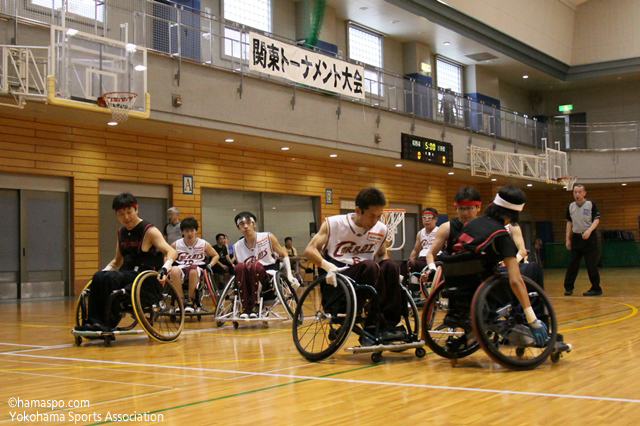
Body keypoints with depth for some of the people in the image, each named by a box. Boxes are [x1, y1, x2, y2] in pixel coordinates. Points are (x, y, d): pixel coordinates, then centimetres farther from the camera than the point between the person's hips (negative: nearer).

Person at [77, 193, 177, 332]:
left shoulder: (149, 231, -5)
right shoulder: (121, 233, 16)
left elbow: (171, 252, -16)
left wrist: (164, 268, -36)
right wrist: (103, 272, 9)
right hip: (127, 275, 6)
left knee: (109, 278, -30)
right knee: (98, 277, -23)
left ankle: (109, 323, -22)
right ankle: (93, 321, -25)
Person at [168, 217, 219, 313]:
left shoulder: (204, 244, 5)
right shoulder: (176, 245, 6)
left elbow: (215, 255, 17)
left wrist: (210, 265, 0)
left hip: (198, 268, -1)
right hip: (181, 268, 1)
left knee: (193, 270, -41)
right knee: (174, 270, -37)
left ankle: (191, 301, -23)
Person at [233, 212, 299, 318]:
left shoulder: (268, 238, -1)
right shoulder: (237, 247, 5)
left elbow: (284, 255, 8)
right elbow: (240, 271, 15)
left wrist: (289, 275, -2)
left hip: (270, 274, -2)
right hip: (250, 282, 2)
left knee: (255, 266, -34)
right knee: (240, 267, -31)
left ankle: (254, 307, -28)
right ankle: (245, 308, -30)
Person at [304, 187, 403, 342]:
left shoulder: (381, 229, 5)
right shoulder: (334, 224, -6)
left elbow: (383, 253, 24)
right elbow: (310, 249, -12)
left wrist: (390, 274, 2)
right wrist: (327, 265, -32)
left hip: (363, 278, 4)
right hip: (336, 279, -4)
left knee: (391, 266, -25)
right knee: (369, 266, -33)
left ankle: (388, 325, -26)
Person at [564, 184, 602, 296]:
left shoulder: (591, 204, -4)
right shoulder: (570, 206, 7)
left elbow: (596, 219, -6)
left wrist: (589, 231, -22)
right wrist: (568, 239, 10)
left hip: (589, 237, -4)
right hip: (576, 237, 4)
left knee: (591, 264, -5)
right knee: (573, 263, 4)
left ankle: (596, 288, 2)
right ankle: (568, 287, 11)